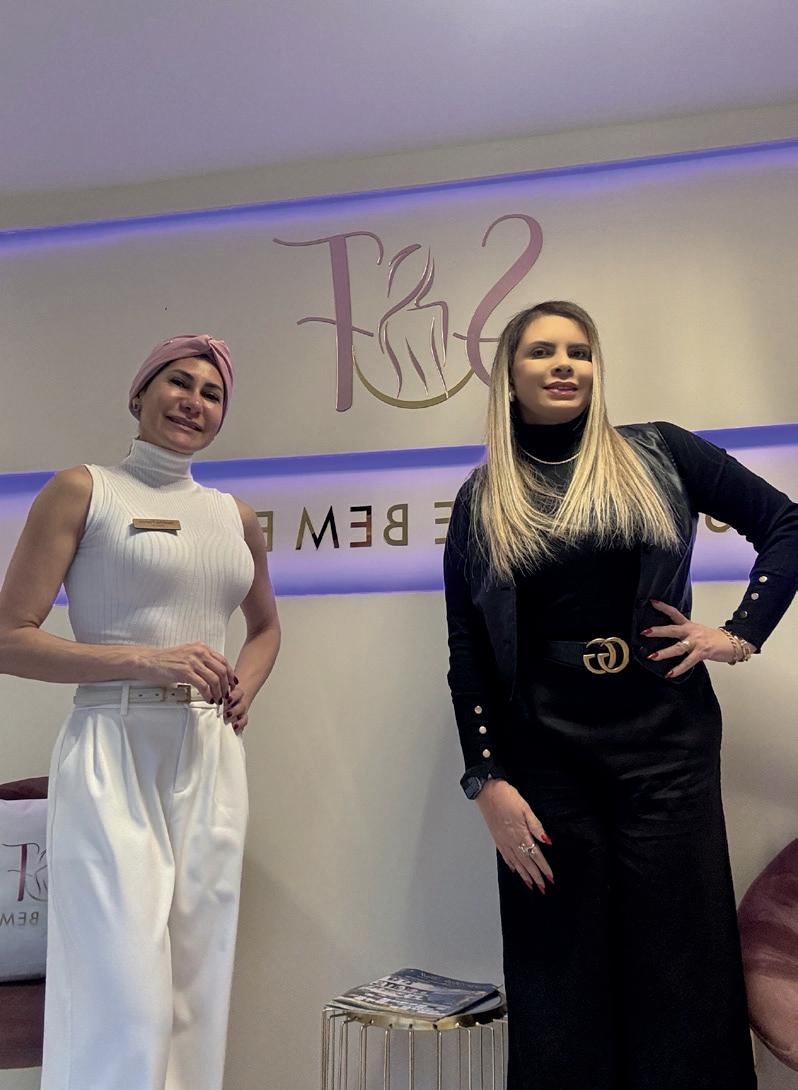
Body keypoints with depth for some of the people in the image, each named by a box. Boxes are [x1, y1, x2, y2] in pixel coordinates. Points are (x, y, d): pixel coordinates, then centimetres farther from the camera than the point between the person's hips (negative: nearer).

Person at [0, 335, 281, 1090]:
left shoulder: (236, 517, 13)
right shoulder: (82, 490, -1)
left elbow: (266, 625, 29)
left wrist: (247, 686, 8)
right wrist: (147, 661, -15)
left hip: (211, 760, 5)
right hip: (114, 754, -5)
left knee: (196, 991, 12)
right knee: (124, 996, -7)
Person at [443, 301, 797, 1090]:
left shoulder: (656, 454, 5)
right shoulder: (481, 500, 6)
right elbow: (467, 654, 4)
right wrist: (488, 780, -3)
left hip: (666, 738, 0)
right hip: (546, 755, 0)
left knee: (679, 965, 5)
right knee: (564, 979, 8)